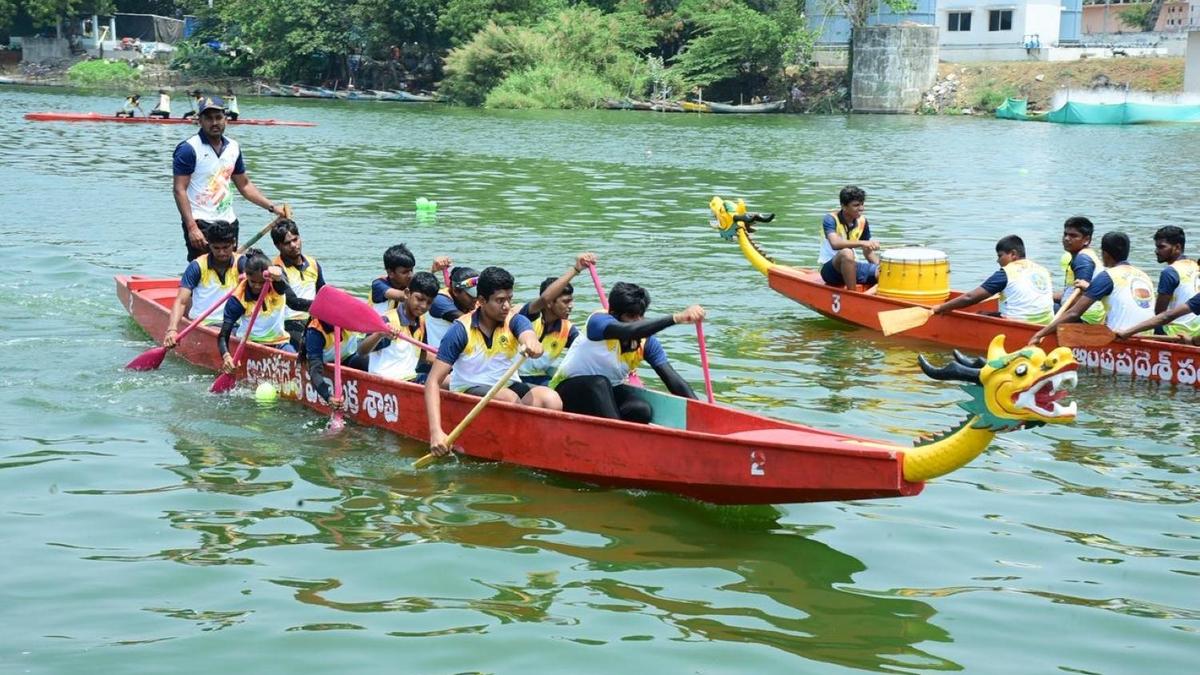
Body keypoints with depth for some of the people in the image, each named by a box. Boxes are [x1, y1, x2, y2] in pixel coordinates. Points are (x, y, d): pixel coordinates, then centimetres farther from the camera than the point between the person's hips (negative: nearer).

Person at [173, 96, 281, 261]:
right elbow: (180, 190, -13)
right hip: (200, 224, -6)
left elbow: (244, 185, 20)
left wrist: (272, 207, 9)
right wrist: (191, 227, -21)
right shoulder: (189, 149, -9)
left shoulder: (233, 147, 11)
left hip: (229, 223, 7)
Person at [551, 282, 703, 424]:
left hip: (608, 393, 5)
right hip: (570, 390, -5)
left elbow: (673, 379, -10)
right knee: (599, 383, -37)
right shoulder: (598, 321, -23)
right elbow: (629, 331, -45)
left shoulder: (647, 342, -6)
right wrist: (676, 318, -56)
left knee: (642, 411, -25)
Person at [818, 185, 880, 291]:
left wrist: (879, 265, -8)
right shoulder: (831, 219, -14)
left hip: (851, 267, 5)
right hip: (830, 269, -5)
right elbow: (835, 244, -33)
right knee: (846, 253, -39)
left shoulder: (862, 221, 4)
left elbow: (868, 251, 11)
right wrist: (861, 243, -43)